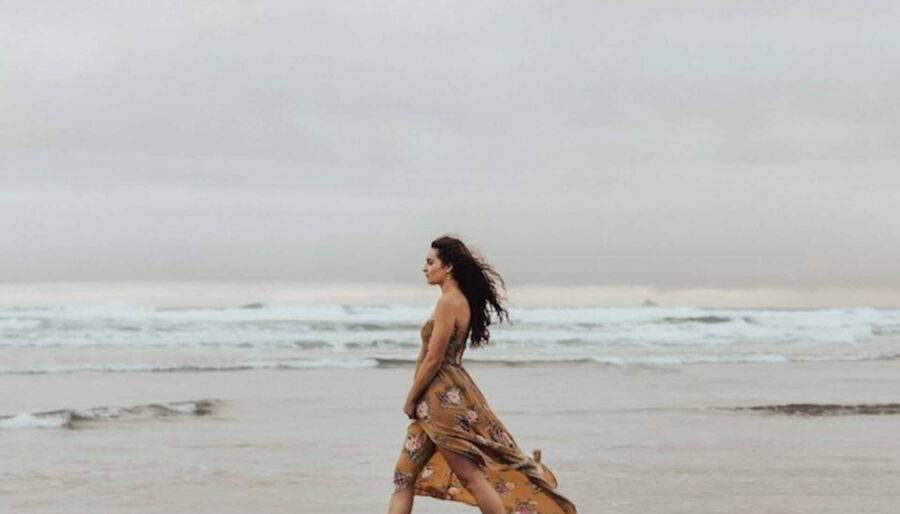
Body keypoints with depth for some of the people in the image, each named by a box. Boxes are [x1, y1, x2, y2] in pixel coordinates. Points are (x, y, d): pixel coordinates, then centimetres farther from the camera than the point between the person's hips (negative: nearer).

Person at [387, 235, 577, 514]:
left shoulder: (448, 302, -16)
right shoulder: (461, 300, 14)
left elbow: (433, 360, -17)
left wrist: (410, 399, -7)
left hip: (444, 398, -10)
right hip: (442, 398, 10)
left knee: (471, 477, -5)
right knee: (404, 475, 9)